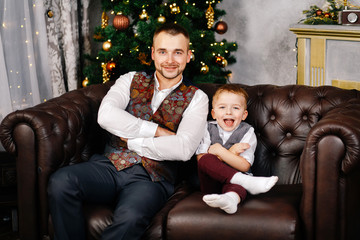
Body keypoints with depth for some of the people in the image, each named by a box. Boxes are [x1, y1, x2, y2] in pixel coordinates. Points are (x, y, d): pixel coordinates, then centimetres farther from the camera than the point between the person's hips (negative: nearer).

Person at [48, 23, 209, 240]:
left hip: (151, 178, -2)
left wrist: (131, 141, -6)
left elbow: (184, 149, -10)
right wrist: (157, 130, -9)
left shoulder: (196, 98, 8)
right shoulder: (131, 80, 15)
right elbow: (106, 115, -7)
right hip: (111, 165, 3)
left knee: (130, 219, -37)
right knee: (61, 181, -28)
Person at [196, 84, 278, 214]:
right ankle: (248, 182, -33)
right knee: (205, 159, -28)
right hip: (211, 183, 2)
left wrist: (219, 150, -16)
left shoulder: (247, 132, 2)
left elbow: (244, 166, -10)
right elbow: (200, 159, -6)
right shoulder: (209, 129, 8)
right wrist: (231, 153, -14)